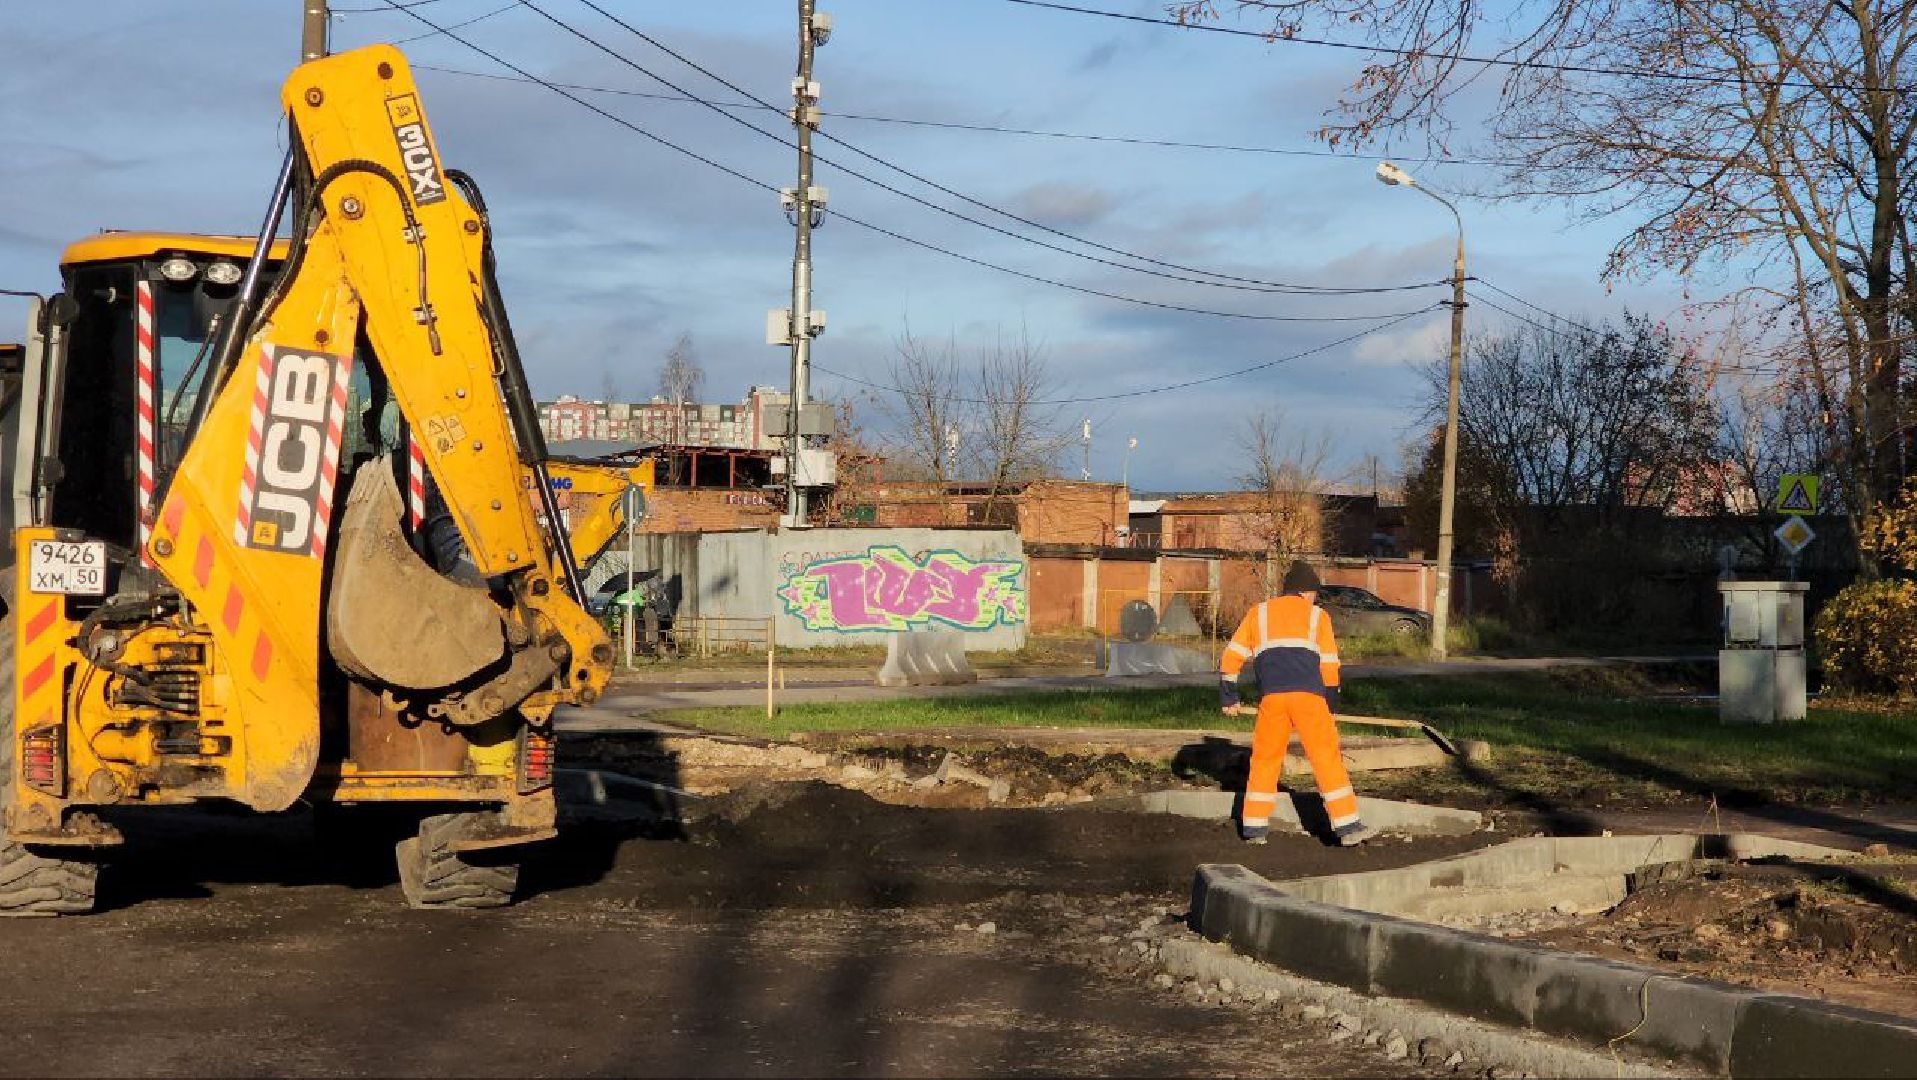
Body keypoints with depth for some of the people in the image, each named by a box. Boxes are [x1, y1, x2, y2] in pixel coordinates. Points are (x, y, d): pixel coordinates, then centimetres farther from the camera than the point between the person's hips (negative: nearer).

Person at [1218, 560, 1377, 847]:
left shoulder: (1258, 613, 21)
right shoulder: (1317, 615, 16)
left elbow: (1231, 657, 16)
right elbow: (1329, 665, 11)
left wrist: (1228, 696, 24)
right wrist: (1330, 703, 21)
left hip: (1271, 697, 2)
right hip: (1308, 695, -2)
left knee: (1264, 759, 13)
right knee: (1327, 757, -1)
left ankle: (1254, 827, 14)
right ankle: (1348, 826, -7)